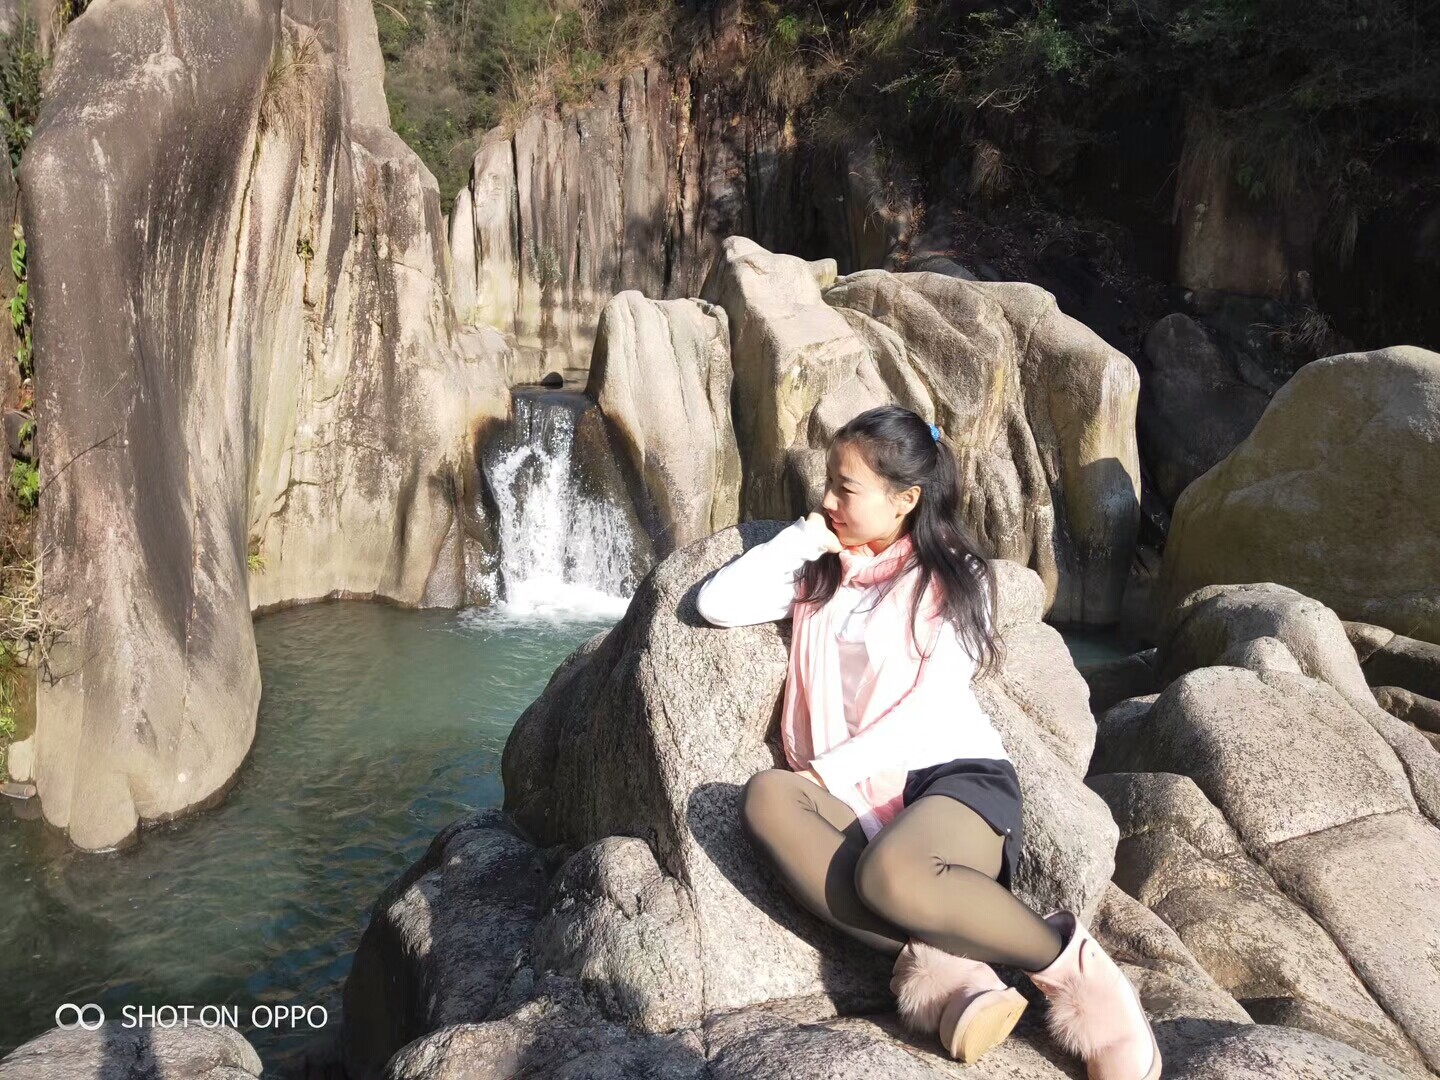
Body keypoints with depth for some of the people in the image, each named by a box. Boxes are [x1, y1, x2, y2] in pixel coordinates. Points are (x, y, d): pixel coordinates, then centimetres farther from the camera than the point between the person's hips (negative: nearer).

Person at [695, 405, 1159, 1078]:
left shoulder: (951, 580, 5)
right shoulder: (817, 576, 19)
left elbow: (933, 702, -7)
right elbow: (716, 604, 6)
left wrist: (833, 769, -12)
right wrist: (800, 539, 7)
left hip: (957, 775, -4)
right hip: (860, 795, 5)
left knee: (888, 874, -37)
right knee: (767, 796, -28)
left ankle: (1067, 963, -14)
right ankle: (937, 971, -34)